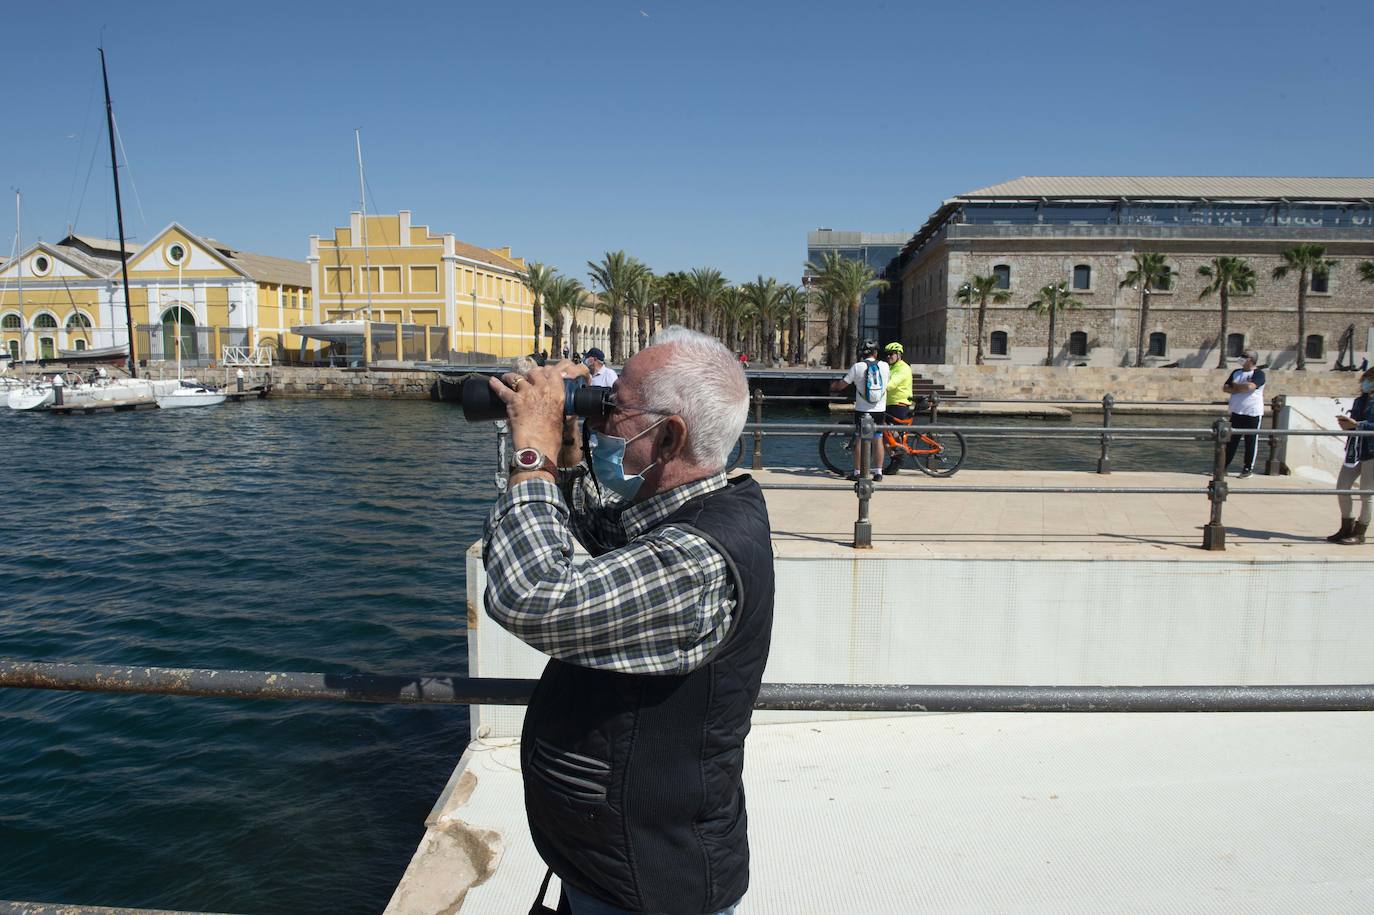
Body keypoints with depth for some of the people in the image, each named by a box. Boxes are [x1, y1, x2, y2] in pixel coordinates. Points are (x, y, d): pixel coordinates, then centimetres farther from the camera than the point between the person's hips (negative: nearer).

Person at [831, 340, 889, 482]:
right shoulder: (884, 366, 1)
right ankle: (878, 473, 7)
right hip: (880, 410, 2)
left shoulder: (857, 366, -8)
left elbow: (842, 384, -4)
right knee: (878, 440, 7)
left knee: (859, 440, 5)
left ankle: (857, 472, 8)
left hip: (862, 410, -2)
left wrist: (833, 385, 17)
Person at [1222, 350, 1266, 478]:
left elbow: (1250, 386, -24)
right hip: (1236, 412, 5)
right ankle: (1225, 465, 13)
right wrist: (1241, 389, -10)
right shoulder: (1236, 373, 11)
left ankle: (1248, 468, 9)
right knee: (1232, 440, 8)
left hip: (1253, 414, -5)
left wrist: (1236, 386, -7)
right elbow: (1225, 388, 5)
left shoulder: (1258, 373, -8)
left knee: (1251, 441, 3)